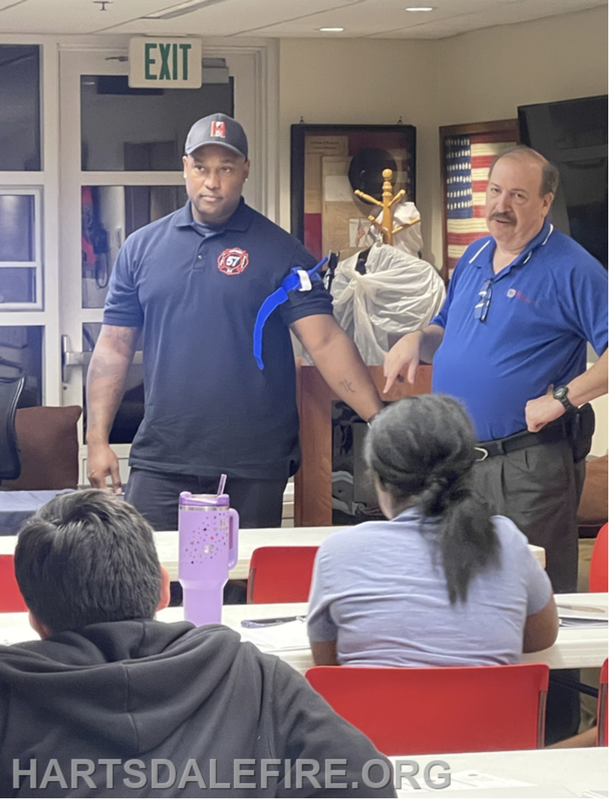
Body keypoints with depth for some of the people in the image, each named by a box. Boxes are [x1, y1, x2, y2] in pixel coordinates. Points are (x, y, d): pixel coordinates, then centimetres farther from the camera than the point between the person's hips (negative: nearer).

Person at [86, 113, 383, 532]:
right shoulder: (142, 247, 8)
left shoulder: (280, 252, 0)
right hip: (161, 465, 2)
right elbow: (114, 348, 10)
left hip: (255, 468, -2)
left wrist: (380, 421, -19)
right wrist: (98, 441, 4)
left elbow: (325, 340, -8)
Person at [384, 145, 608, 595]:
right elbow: (448, 332, 27)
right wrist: (417, 341, 6)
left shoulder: (570, 269, -10)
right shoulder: (473, 259, 14)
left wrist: (561, 398, -23)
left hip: (528, 468, -7)